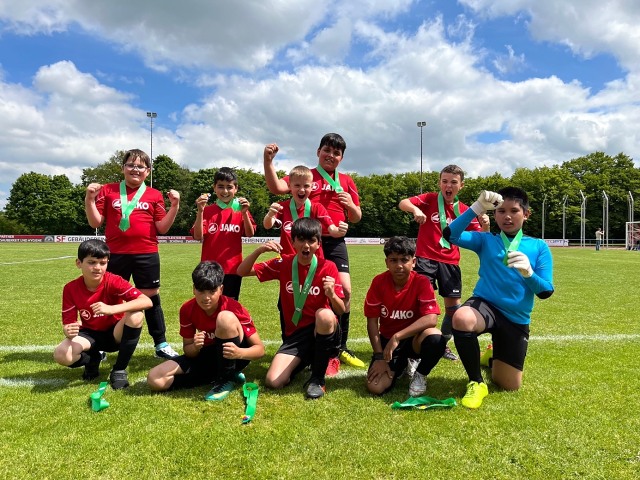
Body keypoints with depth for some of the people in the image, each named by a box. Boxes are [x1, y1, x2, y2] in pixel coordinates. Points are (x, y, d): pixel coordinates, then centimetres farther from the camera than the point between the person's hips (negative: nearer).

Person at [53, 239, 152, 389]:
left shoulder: (114, 281, -21)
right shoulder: (70, 289, -13)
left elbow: (147, 301, -34)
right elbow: (68, 323, -11)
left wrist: (111, 309, -45)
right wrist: (69, 331, -37)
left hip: (115, 334, -1)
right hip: (90, 334, 2)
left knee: (135, 315, -34)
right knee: (61, 355, -30)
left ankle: (119, 370, -15)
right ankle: (92, 359, 9)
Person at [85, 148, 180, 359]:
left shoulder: (154, 195, 5)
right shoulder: (108, 190, 6)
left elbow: (163, 228, 1)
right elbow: (95, 222, 2)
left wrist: (175, 206, -9)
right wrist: (89, 199, -10)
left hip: (146, 255, 0)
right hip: (115, 254, 0)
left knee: (151, 297, 6)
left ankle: (161, 344, 16)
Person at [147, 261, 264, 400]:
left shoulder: (234, 309, -22)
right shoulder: (187, 310, -11)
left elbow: (260, 349, -19)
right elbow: (187, 349, -2)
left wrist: (239, 353, -41)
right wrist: (195, 347, -27)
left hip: (231, 357, -4)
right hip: (208, 356, 5)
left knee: (225, 318, -33)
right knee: (155, 379, -13)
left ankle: (226, 379, -19)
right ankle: (217, 375, -6)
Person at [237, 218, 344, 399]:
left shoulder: (328, 267, -8)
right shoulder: (283, 264, -2)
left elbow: (341, 310, -8)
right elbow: (242, 271, -4)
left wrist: (331, 294, -30)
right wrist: (259, 250, -22)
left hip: (323, 331, -2)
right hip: (295, 333, 2)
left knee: (325, 314, -38)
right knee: (273, 381, -19)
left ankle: (317, 378, -15)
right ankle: (305, 359, 15)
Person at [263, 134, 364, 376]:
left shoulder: (346, 181, 13)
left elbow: (356, 218, 16)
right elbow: (276, 187, -10)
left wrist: (350, 204, -5)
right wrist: (268, 161, -24)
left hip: (335, 243, 2)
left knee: (344, 290, -7)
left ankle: (341, 347, 11)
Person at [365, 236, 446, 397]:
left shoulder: (422, 282, -16)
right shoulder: (379, 282, -12)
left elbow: (431, 319, -29)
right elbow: (372, 320, -7)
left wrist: (397, 337, -33)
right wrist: (379, 356, -13)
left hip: (413, 339, -1)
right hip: (387, 340, 2)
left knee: (436, 338, -36)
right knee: (375, 387, -19)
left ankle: (420, 375, -2)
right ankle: (401, 364, 16)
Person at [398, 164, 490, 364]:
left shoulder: (465, 211, 5)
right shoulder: (429, 199, -1)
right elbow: (402, 203, -14)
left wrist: (486, 226, -18)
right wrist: (415, 209, -35)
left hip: (450, 262, 4)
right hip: (426, 258, -3)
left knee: (453, 305, 8)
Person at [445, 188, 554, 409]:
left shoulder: (539, 247, 2)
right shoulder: (486, 240, 2)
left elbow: (545, 292, -5)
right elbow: (451, 235, -16)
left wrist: (528, 272, -25)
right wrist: (478, 207, -22)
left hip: (516, 319, 2)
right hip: (486, 305, -1)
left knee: (510, 386, 7)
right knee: (461, 318, -39)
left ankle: (494, 357, 46)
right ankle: (476, 382, -14)